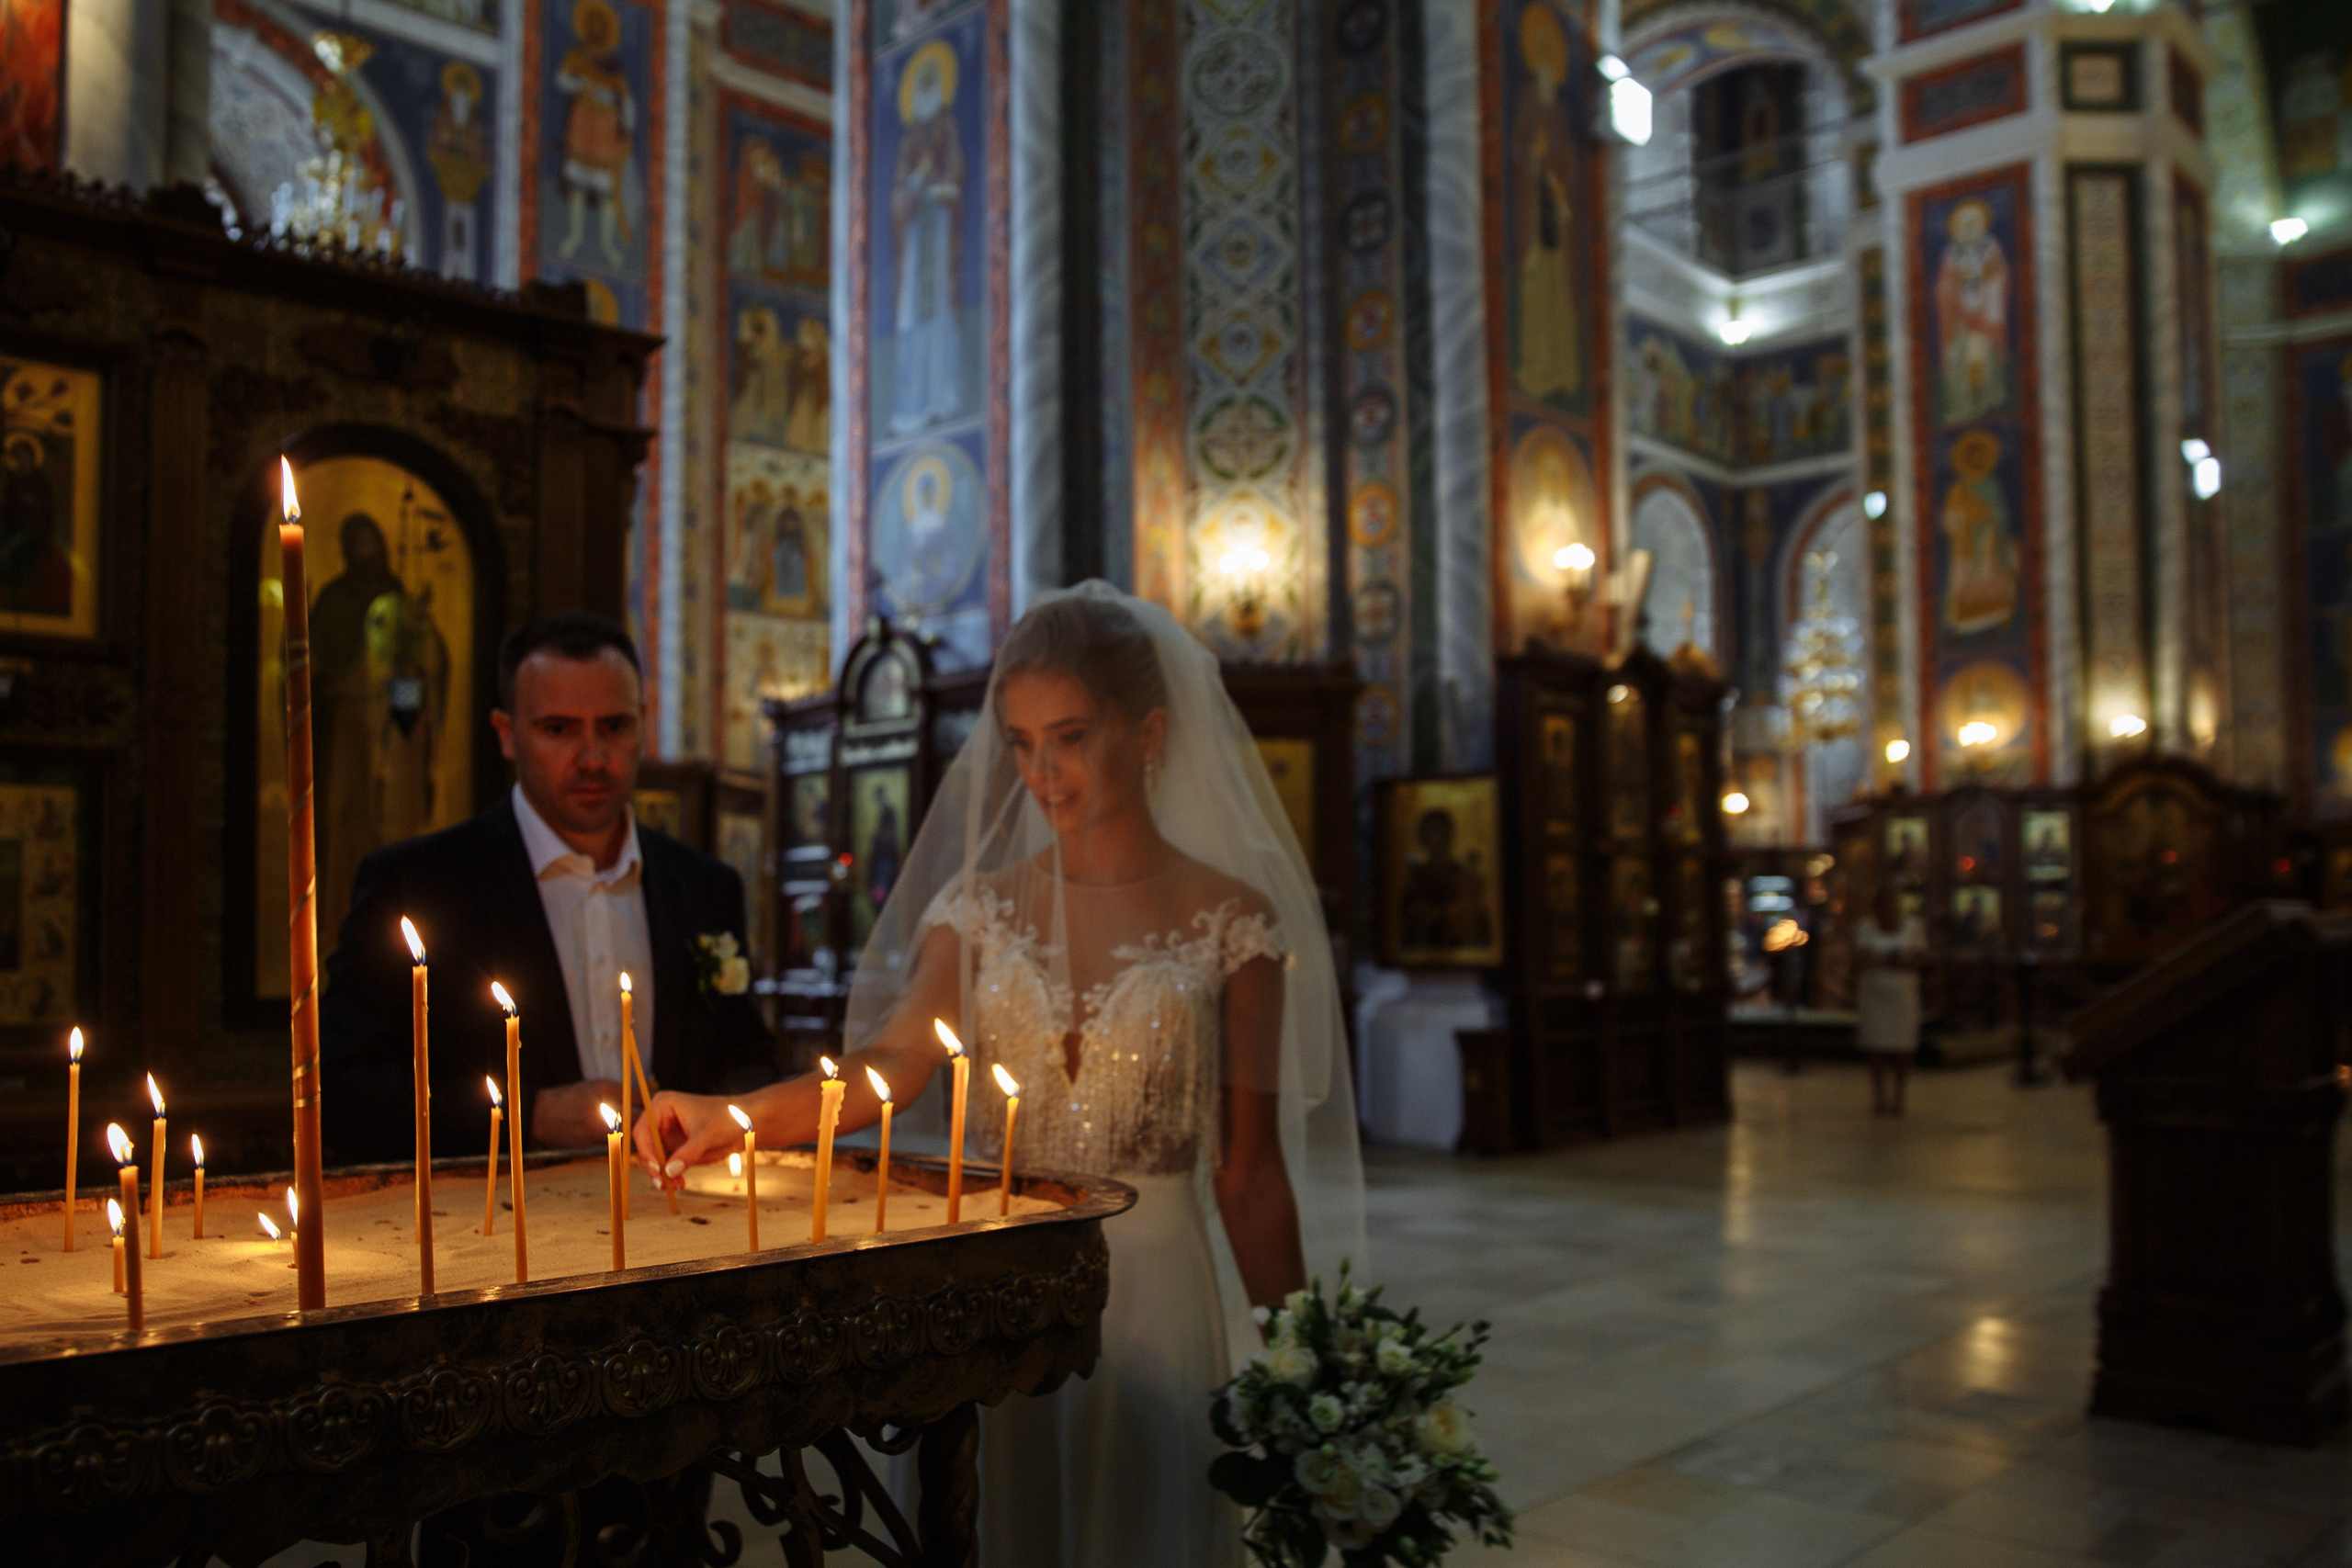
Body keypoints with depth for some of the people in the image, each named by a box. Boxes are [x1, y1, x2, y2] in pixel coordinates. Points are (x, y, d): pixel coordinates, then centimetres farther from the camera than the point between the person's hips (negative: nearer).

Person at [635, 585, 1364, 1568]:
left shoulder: (1230, 920, -4)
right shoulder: (980, 906, 5)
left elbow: (1249, 1168, -3)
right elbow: (895, 1061, -10)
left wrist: (1288, 1367, -2)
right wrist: (734, 1118, -27)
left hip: (1155, 1282, -2)